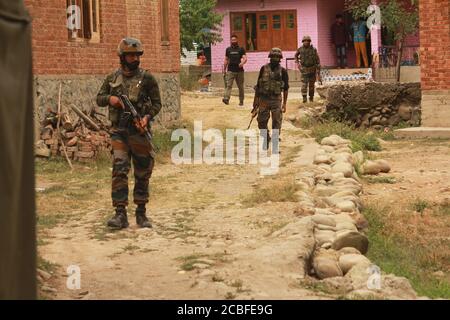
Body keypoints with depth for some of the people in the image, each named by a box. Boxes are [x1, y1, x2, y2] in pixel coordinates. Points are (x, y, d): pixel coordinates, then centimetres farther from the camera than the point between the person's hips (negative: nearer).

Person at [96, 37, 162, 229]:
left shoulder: (146, 79, 1)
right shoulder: (113, 78, 8)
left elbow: (157, 103, 3)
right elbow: (99, 99, 16)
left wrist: (147, 116, -14)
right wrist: (110, 99, -5)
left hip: (139, 130, -1)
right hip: (119, 131, 1)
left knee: (142, 174, 6)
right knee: (119, 170, -9)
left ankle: (141, 213, 18)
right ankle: (120, 214, -8)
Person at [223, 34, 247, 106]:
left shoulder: (241, 49, 5)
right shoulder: (228, 49, 13)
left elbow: (245, 58, -6)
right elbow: (226, 60, 18)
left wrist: (242, 63, -28)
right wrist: (224, 69, 15)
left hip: (239, 70, -1)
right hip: (230, 70, 1)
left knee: (240, 87, 6)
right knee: (228, 85, -15)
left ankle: (241, 101, 15)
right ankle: (226, 99, -28)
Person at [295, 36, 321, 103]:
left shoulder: (313, 50, -9)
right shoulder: (300, 49, -4)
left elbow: (317, 60, -6)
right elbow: (296, 55, 18)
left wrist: (318, 70, -10)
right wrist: (297, 63, 7)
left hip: (312, 69, 0)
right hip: (304, 69, 0)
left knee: (312, 84, 11)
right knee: (304, 84, -12)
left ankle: (311, 97, 27)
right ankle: (304, 99, -14)